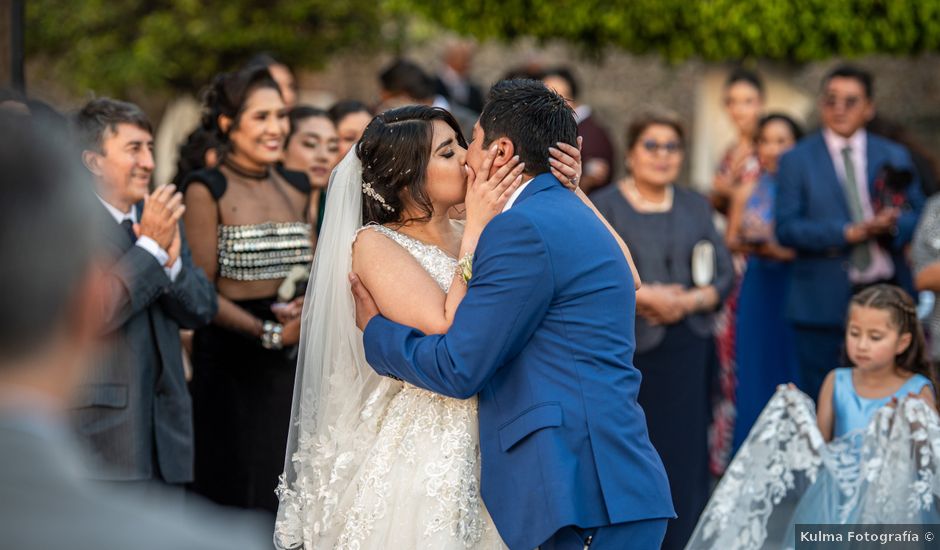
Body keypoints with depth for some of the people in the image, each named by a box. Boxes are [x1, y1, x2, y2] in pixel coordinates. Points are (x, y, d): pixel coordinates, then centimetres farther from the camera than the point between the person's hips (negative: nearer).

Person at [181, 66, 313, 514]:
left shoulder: (296, 188, 13)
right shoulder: (207, 191, -6)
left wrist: (308, 305, -1)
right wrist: (268, 333, -18)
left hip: (294, 366, 5)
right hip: (232, 366, -5)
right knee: (238, 497, -3)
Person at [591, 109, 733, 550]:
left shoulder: (695, 207, 13)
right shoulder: (603, 207, 1)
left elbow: (723, 275, 9)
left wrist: (689, 301, -10)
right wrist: (643, 297, -17)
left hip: (687, 348, 3)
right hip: (626, 349, -3)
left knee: (684, 452, 1)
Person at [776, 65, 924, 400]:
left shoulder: (895, 157, 13)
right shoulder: (797, 161, 5)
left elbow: (917, 217, 9)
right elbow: (786, 229, -4)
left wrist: (891, 225, -15)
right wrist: (847, 233, -17)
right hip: (825, 302, -2)